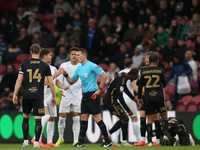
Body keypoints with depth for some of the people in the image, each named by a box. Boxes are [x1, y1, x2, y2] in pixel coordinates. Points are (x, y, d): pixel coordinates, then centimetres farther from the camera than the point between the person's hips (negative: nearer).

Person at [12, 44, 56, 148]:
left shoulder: (24, 64, 3)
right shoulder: (45, 66, 3)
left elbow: (19, 80, -2)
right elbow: (51, 83, 2)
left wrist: (15, 94, 3)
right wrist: (54, 97, 11)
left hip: (27, 95, 1)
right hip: (39, 96, -1)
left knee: (25, 118, 17)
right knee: (38, 120, -1)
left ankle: (25, 141, 16)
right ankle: (36, 142, -8)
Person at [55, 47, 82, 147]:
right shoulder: (64, 66, 3)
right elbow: (59, 80, 5)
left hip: (77, 96, 0)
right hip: (66, 95, 0)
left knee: (76, 119, -2)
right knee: (62, 117, 0)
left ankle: (76, 141, 1)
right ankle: (60, 138, 18)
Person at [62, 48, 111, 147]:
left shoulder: (91, 66, -10)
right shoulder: (79, 68, 15)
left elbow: (104, 75, -14)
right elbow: (72, 81, 20)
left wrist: (99, 89, -14)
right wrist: (66, 75, 3)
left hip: (93, 95, -8)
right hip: (85, 96, 8)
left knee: (97, 118, -8)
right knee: (83, 118, 6)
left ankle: (108, 141, -2)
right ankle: (80, 142, 10)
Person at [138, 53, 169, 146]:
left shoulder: (143, 72, 4)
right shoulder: (160, 71, -2)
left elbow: (140, 86, 7)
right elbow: (164, 85, 7)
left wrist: (139, 98, 18)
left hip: (148, 98, 2)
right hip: (159, 97, -2)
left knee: (150, 120, 6)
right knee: (164, 116, 14)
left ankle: (149, 141, 0)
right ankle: (165, 134, -4)